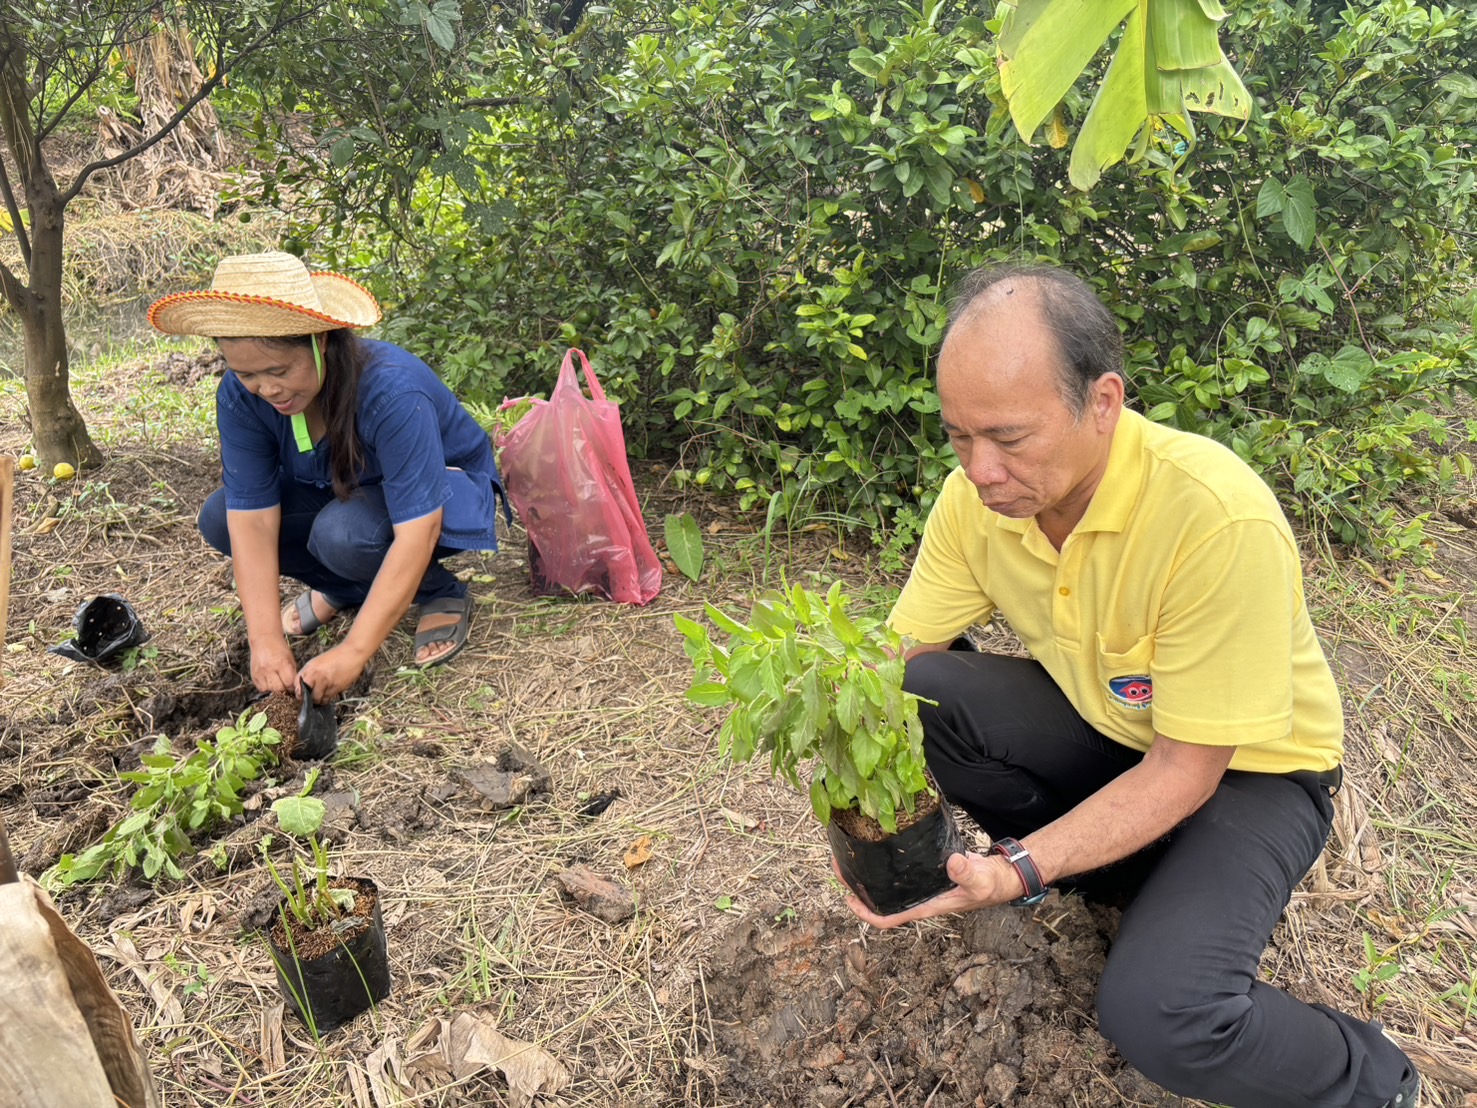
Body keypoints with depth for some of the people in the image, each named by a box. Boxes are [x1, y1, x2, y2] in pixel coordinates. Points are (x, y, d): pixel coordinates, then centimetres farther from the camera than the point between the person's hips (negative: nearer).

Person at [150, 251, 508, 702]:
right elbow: (253, 518, -23)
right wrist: (266, 641, -32)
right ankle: (342, 590, 8)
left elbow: (416, 532, -40)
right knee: (220, 519, -14)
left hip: (441, 491, -5)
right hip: (339, 490, 6)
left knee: (343, 532, -35)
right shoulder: (241, 396, -22)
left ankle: (444, 595, -6)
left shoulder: (391, 391, -37)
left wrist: (352, 653, -41)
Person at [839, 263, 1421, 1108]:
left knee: (1158, 1013, -28)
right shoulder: (980, 492, -17)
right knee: (914, 695, -21)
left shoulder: (1222, 519, -34)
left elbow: (1185, 771, -27)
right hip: (1103, 726, 5)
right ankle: (1079, 851, 4)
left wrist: (1021, 870, -35)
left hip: (1246, 767, -5)